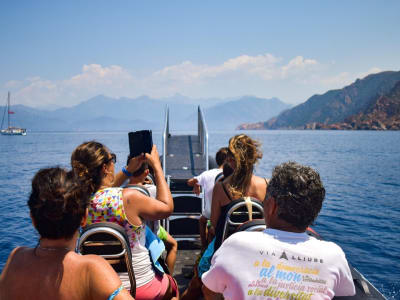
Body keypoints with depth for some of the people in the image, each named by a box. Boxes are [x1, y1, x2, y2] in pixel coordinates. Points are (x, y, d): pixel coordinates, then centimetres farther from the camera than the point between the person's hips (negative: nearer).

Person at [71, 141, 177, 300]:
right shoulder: (128, 198, -28)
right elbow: (167, 207, -11)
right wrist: (157, 166, -5)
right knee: (172, 285, 30)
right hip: (140, 287, -4)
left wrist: (128, 170, 14)